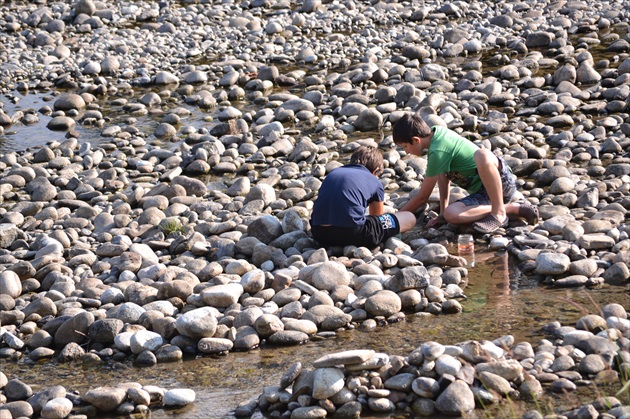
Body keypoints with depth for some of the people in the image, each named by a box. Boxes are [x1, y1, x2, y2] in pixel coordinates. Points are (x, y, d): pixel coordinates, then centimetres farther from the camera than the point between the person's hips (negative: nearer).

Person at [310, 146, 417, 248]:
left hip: (319, 234, 5)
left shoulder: (332, 174, 28)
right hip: (351, 233, -5)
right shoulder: (375, 182, 15)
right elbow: (377, 216, 28)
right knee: (410, 218, 11)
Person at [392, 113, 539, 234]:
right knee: (451, 215, -18)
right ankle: (513, 208, -12)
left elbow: (422, 197, -12)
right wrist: (443, 212, 7)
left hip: (502, 181, -9)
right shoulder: (438, 132, 6)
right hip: (482, 194, 9)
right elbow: (443, 175, 14)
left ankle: (499, 213, -26)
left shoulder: (438, 152, -20)